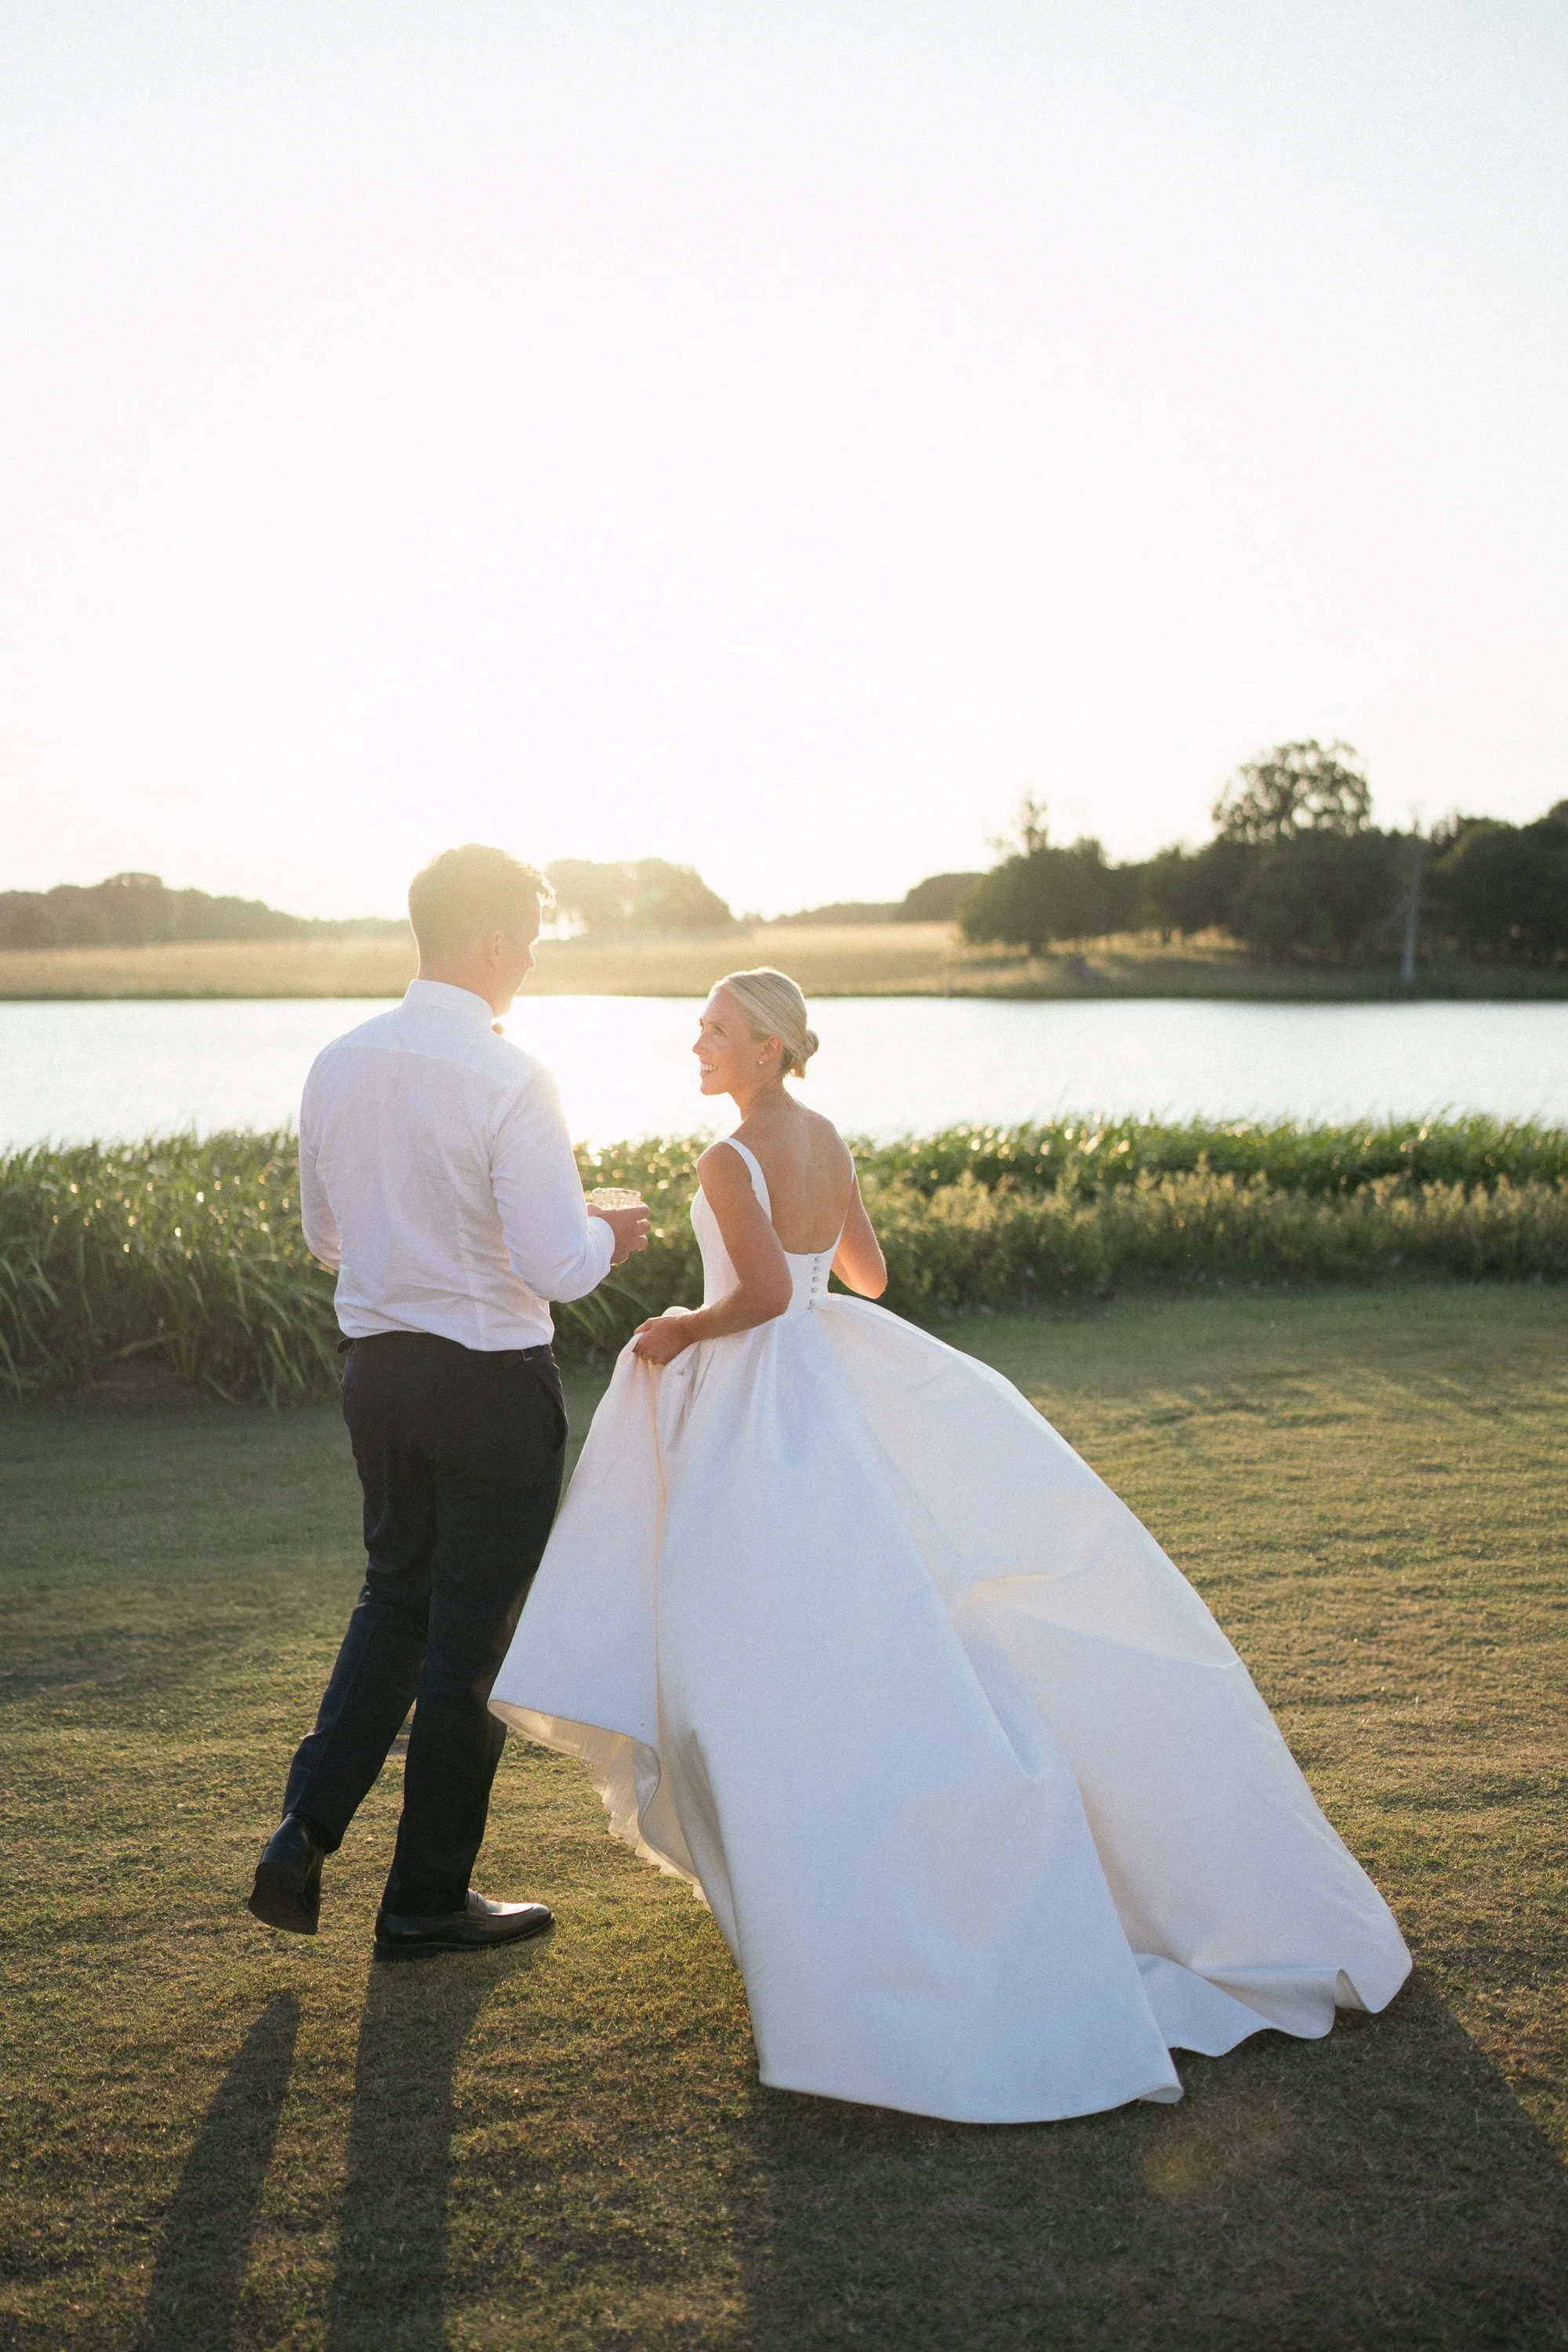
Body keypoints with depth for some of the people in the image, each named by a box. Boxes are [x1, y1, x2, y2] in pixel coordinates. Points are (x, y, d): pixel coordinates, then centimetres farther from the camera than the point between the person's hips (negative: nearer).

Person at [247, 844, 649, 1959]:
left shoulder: (338, 1065, 2)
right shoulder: (512, 1080, -19)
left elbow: (327, 1236, 12)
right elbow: (557, 1267, -21)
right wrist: (609, 1233, 0)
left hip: (378, 1367, 6)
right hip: (493, 1383, -6)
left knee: (396, 1598, 24)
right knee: (473, 1633, 8)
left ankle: (306, 1833, 15)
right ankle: (428, 1898, 22)